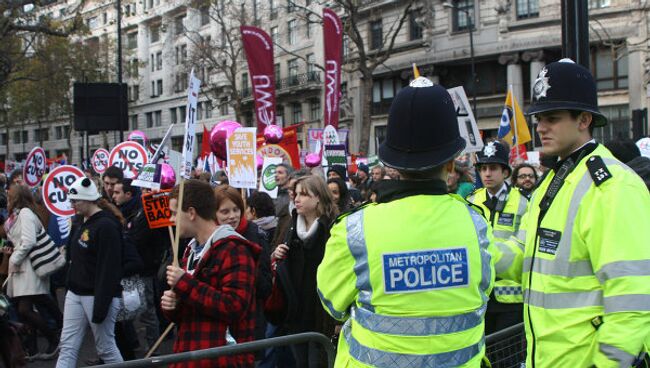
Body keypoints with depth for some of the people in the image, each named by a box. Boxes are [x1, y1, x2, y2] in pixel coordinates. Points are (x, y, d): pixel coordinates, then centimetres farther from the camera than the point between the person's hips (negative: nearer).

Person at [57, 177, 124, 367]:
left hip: (98, 295, -9)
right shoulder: (82, 222, 13)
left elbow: (108, 270, -20)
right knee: (67, 347, 5)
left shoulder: (106, 226, -16)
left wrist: (101, 306, -22)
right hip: (75, 294, 9)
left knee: (105, 348, 1)